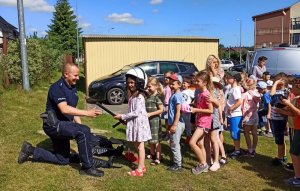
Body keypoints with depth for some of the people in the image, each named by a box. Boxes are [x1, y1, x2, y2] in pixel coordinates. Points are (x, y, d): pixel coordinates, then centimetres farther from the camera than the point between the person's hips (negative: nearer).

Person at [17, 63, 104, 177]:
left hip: (62, 125, 10)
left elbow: (73, 110, 14)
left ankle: (30, 150, 26)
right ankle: (87, 167, -18)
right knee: (84, 131, -29)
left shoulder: (72, 88, 9)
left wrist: (80, 126, 2)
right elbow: (64, 109, -31)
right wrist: (87, 113, -35)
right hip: (54, 124, -10)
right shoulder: (57, 88, -19)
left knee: (63, 159, 18)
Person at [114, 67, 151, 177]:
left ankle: (139, 170, 8)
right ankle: (142, 166, 29)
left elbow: (136, 113, -23)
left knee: (140, 147, 0)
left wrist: (122, 116, -18)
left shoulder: (139, 97, -18)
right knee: (136, 146, 16)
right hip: (133, 123, 9)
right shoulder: (132, 96, 10)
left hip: (140, 124, -9)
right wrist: (125, 119, 4)